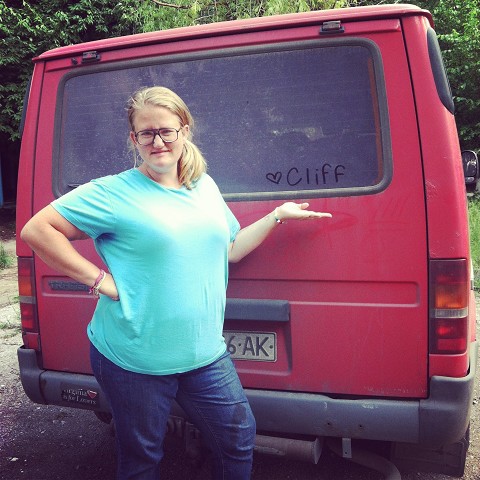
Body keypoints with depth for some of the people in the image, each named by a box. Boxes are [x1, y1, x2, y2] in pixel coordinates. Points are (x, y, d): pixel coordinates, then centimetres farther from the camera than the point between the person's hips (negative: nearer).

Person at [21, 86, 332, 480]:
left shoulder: (206, 186, 7)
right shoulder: (115, 193, -11)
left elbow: (228, 250, 17)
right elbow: (36, 229, -12)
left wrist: (277, 216, 11)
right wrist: (99, 280, -16)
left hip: (205, 354, 5)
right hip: (133, 359, -4)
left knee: (239, 438, 16)